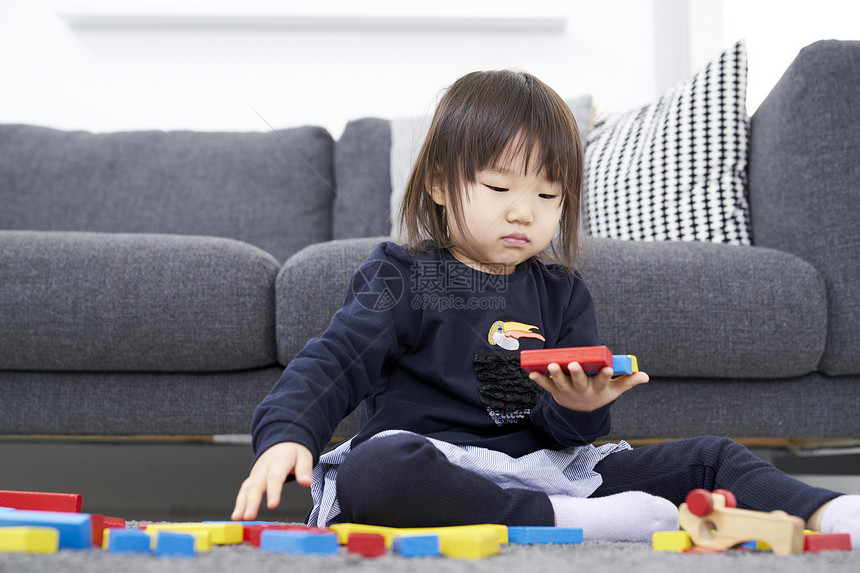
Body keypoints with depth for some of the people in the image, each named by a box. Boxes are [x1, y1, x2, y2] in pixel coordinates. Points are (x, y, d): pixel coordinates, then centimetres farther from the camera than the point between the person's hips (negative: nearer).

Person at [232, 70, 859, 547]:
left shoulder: (562, 292, 13)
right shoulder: (403, 279, 1)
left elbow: (565, 433, 9)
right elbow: (332, 364, -10)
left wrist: (580, 408, -17)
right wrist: (285, 435, -31)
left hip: (544, 469, 5)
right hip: (431, 468, -4)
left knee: (708, 458, -2)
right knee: (372, 472, -41)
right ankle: (574, 525, -36)